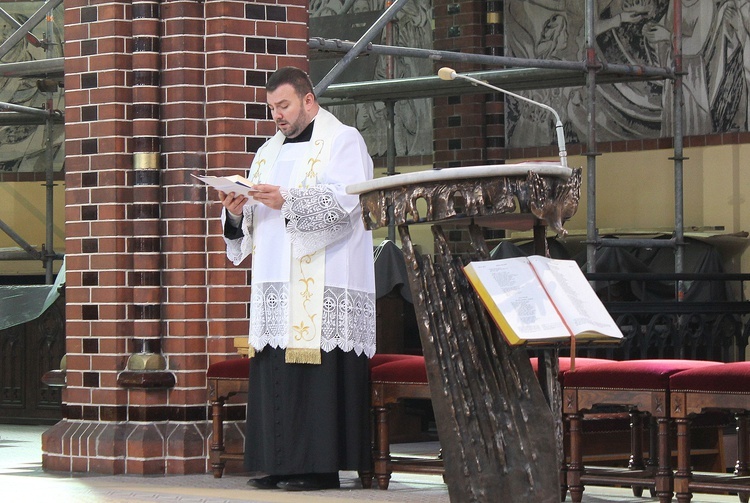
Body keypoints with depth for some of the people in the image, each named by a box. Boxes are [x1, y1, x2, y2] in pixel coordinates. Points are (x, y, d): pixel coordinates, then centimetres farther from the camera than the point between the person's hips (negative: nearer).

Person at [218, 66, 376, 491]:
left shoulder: (343, 141, 2)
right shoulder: (269, 152, 23)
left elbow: (345, 201, -13)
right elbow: (255, 218, 21)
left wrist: (287, 201, -21)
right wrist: (238, 211, -2)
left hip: (323, 285, -7)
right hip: (275, 281, 7)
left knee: (319, 373, -11)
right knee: (273, 373, 3)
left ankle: (321, 465, -11)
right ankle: (279, 463, 6)